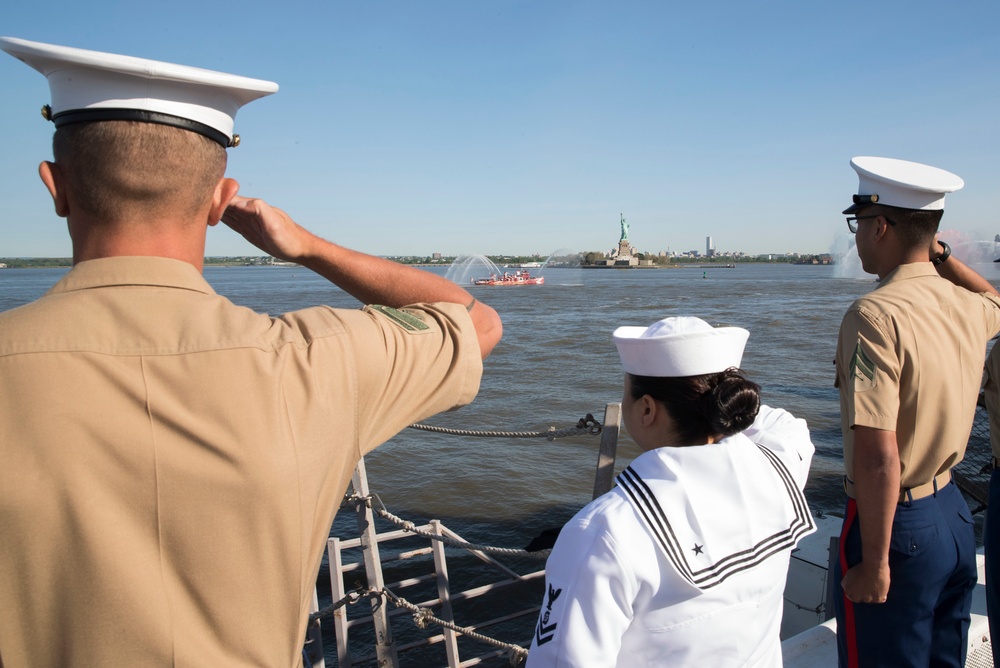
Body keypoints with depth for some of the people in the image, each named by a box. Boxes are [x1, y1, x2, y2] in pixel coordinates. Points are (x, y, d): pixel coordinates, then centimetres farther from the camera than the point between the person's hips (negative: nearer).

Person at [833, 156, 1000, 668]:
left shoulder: (875, 315, -23)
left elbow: (880, 457, -26)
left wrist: (874, 562, -18)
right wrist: (941, 254, 17)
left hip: (896, 523, -8)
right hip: (953, 513, 8)